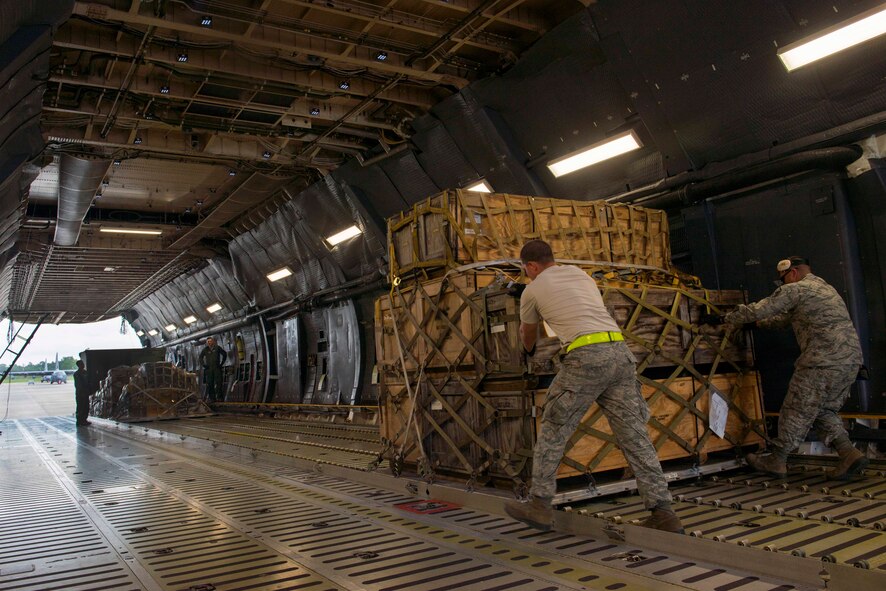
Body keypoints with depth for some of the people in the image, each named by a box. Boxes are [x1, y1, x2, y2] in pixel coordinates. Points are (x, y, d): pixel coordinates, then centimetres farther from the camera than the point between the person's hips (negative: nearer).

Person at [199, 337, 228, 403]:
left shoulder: (217, 348, 2)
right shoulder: (205, 350, 5)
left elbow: (224, 354, 13)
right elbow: (200, 357, 19)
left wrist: (222, 363, 8)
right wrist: (203, 364, 6)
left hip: (217, 368, -1)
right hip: (208, 369, 2)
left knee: (218, 383, -7)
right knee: (209, 384, -1)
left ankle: (219, 396, -3)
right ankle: (211, 398, 3)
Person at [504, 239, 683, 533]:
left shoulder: (532, 290, 13)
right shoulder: (581, 274, 27)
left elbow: (528, 334, 30)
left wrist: (529, 350, 52)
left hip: (587, 355, -6)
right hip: (620, 350, 6)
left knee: (553, 430, 7)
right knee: (634, 434, 8)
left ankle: (540, 505, 11)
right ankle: (663, 513, 9)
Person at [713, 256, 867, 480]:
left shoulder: (795, 290, -5)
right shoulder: (825, 288, 25)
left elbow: (757, 310, -5)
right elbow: (787, 318, 33)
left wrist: (725, 319, 7)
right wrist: (758, 324, 38)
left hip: (824, 362, -9)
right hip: (851, 360, 9)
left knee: (798, 410, 1)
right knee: (824, 411, 18)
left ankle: (776, 460, 11)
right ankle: (850, 454, 4)